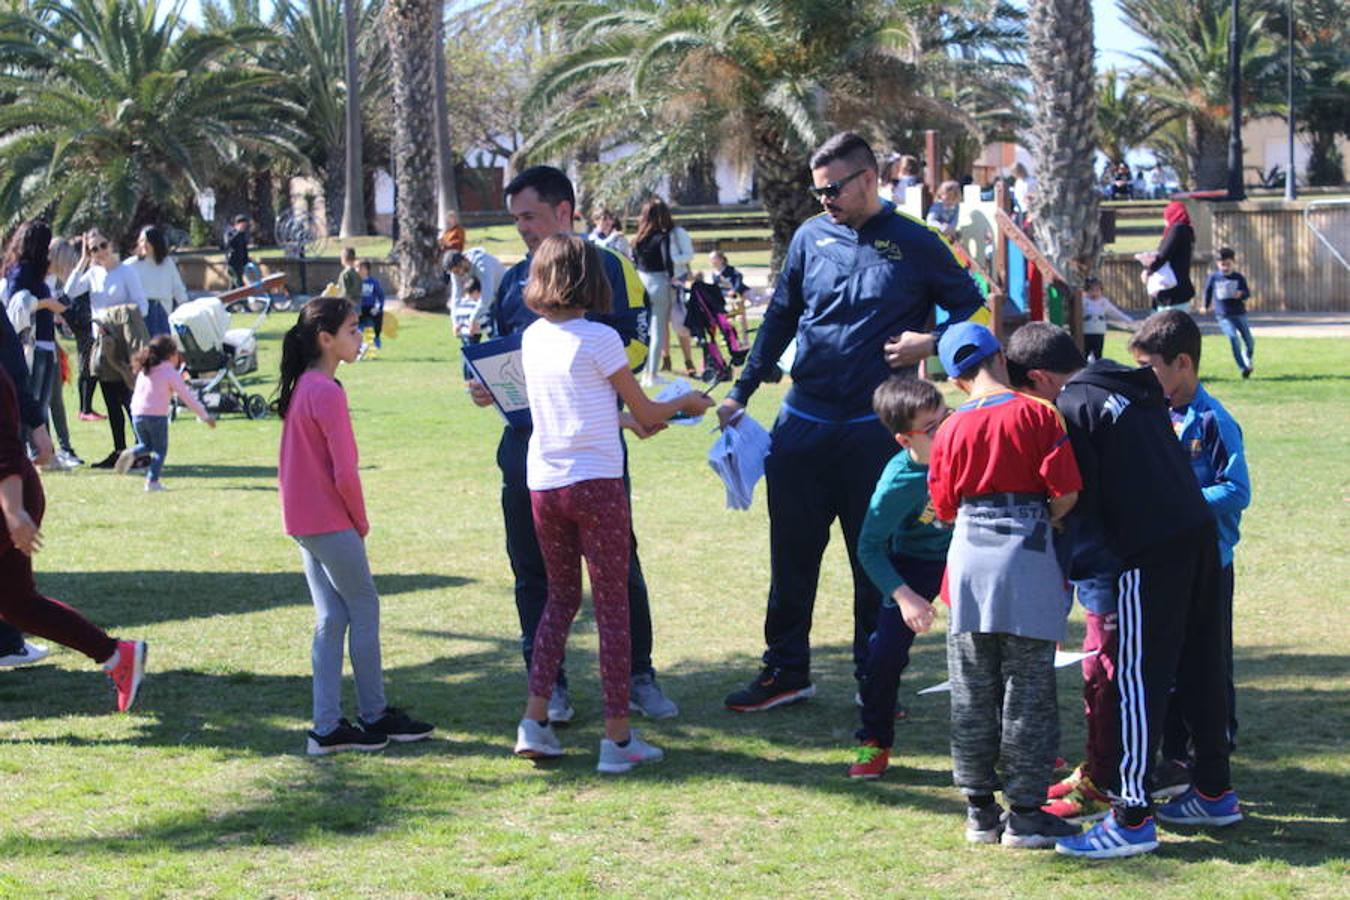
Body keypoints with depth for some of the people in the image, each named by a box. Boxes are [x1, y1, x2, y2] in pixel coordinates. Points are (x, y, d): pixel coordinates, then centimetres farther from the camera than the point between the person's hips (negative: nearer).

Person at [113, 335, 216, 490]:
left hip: (137, 413, 5)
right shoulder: (171, 373, -4)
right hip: (156, 415, -5)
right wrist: (205, 416, 2)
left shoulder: (144, 371, 15)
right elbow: (187, 397, -4)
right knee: (160, 449, 8)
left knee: (146, 445, 23)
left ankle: (131, 453, -7)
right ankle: (152, 481, -3)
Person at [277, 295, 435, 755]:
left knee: (331, 618, 9)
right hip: (331, 521, -9)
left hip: (303, 521, 9)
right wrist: (360, 520, -4)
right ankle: (374, 716, 13)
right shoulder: (327, 392, -18)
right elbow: (345, 471, -20)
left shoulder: (301, 387, 11)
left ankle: (328, 727, 8)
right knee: (364, 609, 4)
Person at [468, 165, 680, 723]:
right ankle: (548, 686, 15)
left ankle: (638, 676, 15)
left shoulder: (609, 270, 0)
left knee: (617, 561, 2)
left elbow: (635, 345, -7)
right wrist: (484, 387, 0)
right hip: (525, 440, 4)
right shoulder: (513, 280, 15)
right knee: (533, 568, 5)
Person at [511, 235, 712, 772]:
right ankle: (617, 738, 3)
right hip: (595, 483, -5)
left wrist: (624, 417, 27)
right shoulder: (599, 340, -10)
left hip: (543, 483, 5)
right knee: (612, 606, 2)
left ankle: (535, 720, 9)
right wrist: (685, 403, 17)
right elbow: (645, 414, -2)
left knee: (561, 597, 18)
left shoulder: (532, 338, 6)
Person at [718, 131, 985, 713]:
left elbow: (971, 308, 7)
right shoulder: (811, 237, 7)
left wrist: (931, 342, -12)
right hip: (804, 420, 3)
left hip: (876, 428, -3)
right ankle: (786, 670, 18)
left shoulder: (914, 244, -1)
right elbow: (779, 318, 15)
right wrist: (740, 393, 11)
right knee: (792, 554, 7)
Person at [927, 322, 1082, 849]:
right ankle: (1026, 813, 6)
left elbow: (945, 508, 10)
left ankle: (980, 810, 16)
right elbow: (1067, 492, -10)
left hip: (969, 562, 3)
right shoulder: (1039, 414, -5)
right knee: (1028, 693, 3)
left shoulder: (950, 430, 4)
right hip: (1027, 565, -3)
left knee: (972, 695, 10)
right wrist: (1042, 521, 8)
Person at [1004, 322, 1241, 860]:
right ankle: (1215, 791, 27)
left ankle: (1132, 817, -5)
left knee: (1139, 681, -5)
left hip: (1149, 553, -8)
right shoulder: (1134, 388, 17)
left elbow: (1081, 500, -10)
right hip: (1199, 531, 8)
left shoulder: (1070, 408, -8)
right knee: (1200, 667, 17)